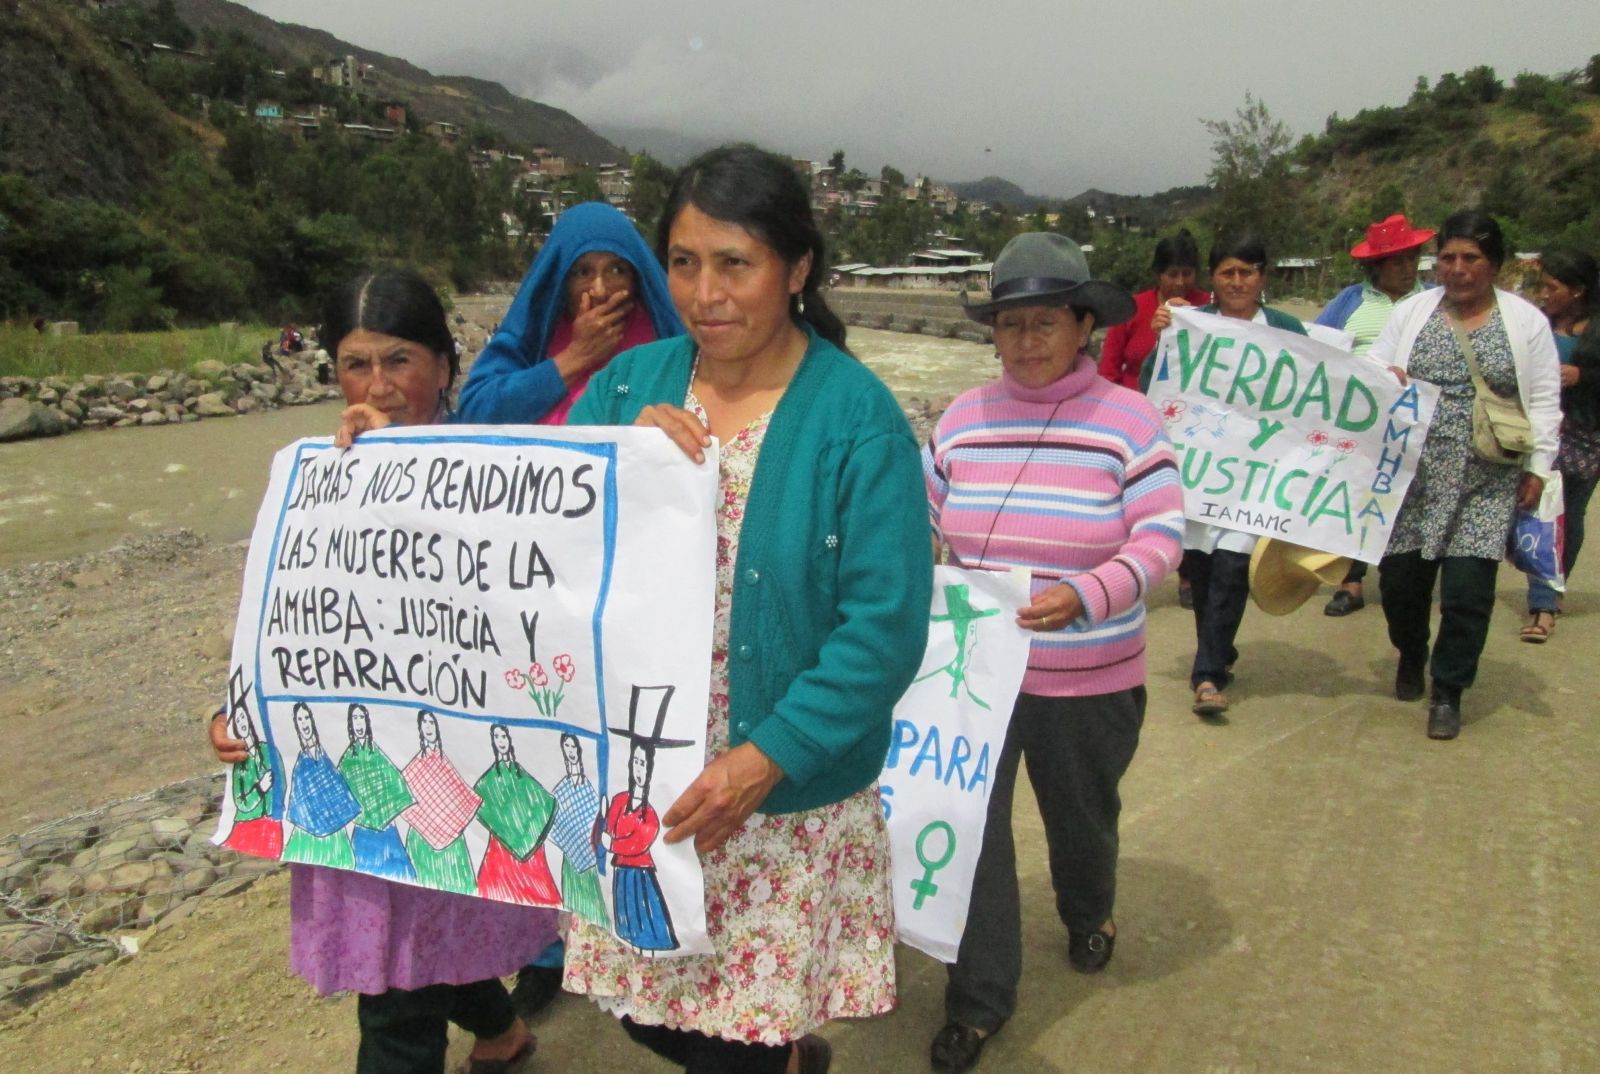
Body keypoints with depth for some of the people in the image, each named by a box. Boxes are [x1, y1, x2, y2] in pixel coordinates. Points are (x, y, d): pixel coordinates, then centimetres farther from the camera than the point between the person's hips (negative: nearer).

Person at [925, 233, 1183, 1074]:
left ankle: (1088, 915, 55)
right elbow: (924, 521, 8)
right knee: (968, 824, 2)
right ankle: (979, 998, 20)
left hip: (1087, 679, -1)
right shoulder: (962, 417, -1)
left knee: (1079, 813, 21)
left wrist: (1085, 597, -32)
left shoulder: (1128, 420, -11)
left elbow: (1160, 539, -15)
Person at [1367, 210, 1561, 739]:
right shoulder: (1411, 311, 8)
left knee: (1468, 589, -6)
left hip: (1487, 482, -1)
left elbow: (1543, 401, 5)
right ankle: (1411, 657, 36)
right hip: (1415, 474, 2)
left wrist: (1538, 466, 0)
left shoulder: (1526, 321, 4)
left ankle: (1448, 692, 12)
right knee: (1399, 578, 5)